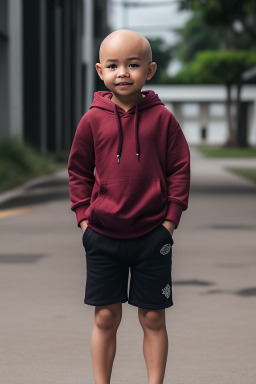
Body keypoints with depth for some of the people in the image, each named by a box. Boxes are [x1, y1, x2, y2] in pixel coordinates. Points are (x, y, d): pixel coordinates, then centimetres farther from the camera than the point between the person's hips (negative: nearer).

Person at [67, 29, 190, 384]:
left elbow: (180, 169, 1)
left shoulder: (162, 118, -3)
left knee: (153, 317, 6)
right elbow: (78, 170, 8)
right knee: (105, 317, 6)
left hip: (152, 235, -1)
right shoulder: (93, 119, -1)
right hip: (103, 235, 1)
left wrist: (171, 218, -4)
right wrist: (84, 215, 1)